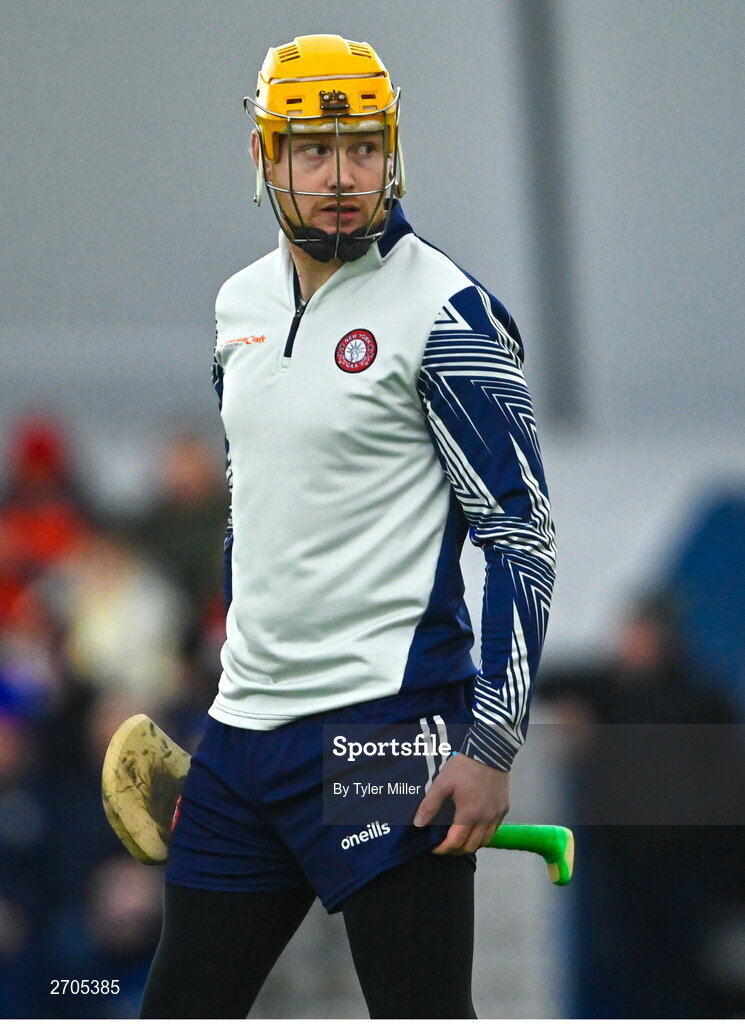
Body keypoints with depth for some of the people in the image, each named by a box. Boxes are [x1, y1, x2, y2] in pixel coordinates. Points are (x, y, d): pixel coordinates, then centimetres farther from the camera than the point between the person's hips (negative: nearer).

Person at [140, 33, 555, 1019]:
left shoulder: (444, 313, -10)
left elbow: (521, 537, -11)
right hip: (243, 729, 7)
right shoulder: (242, 303, 12)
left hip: (388, 730, -7)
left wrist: (492, 747, -17)